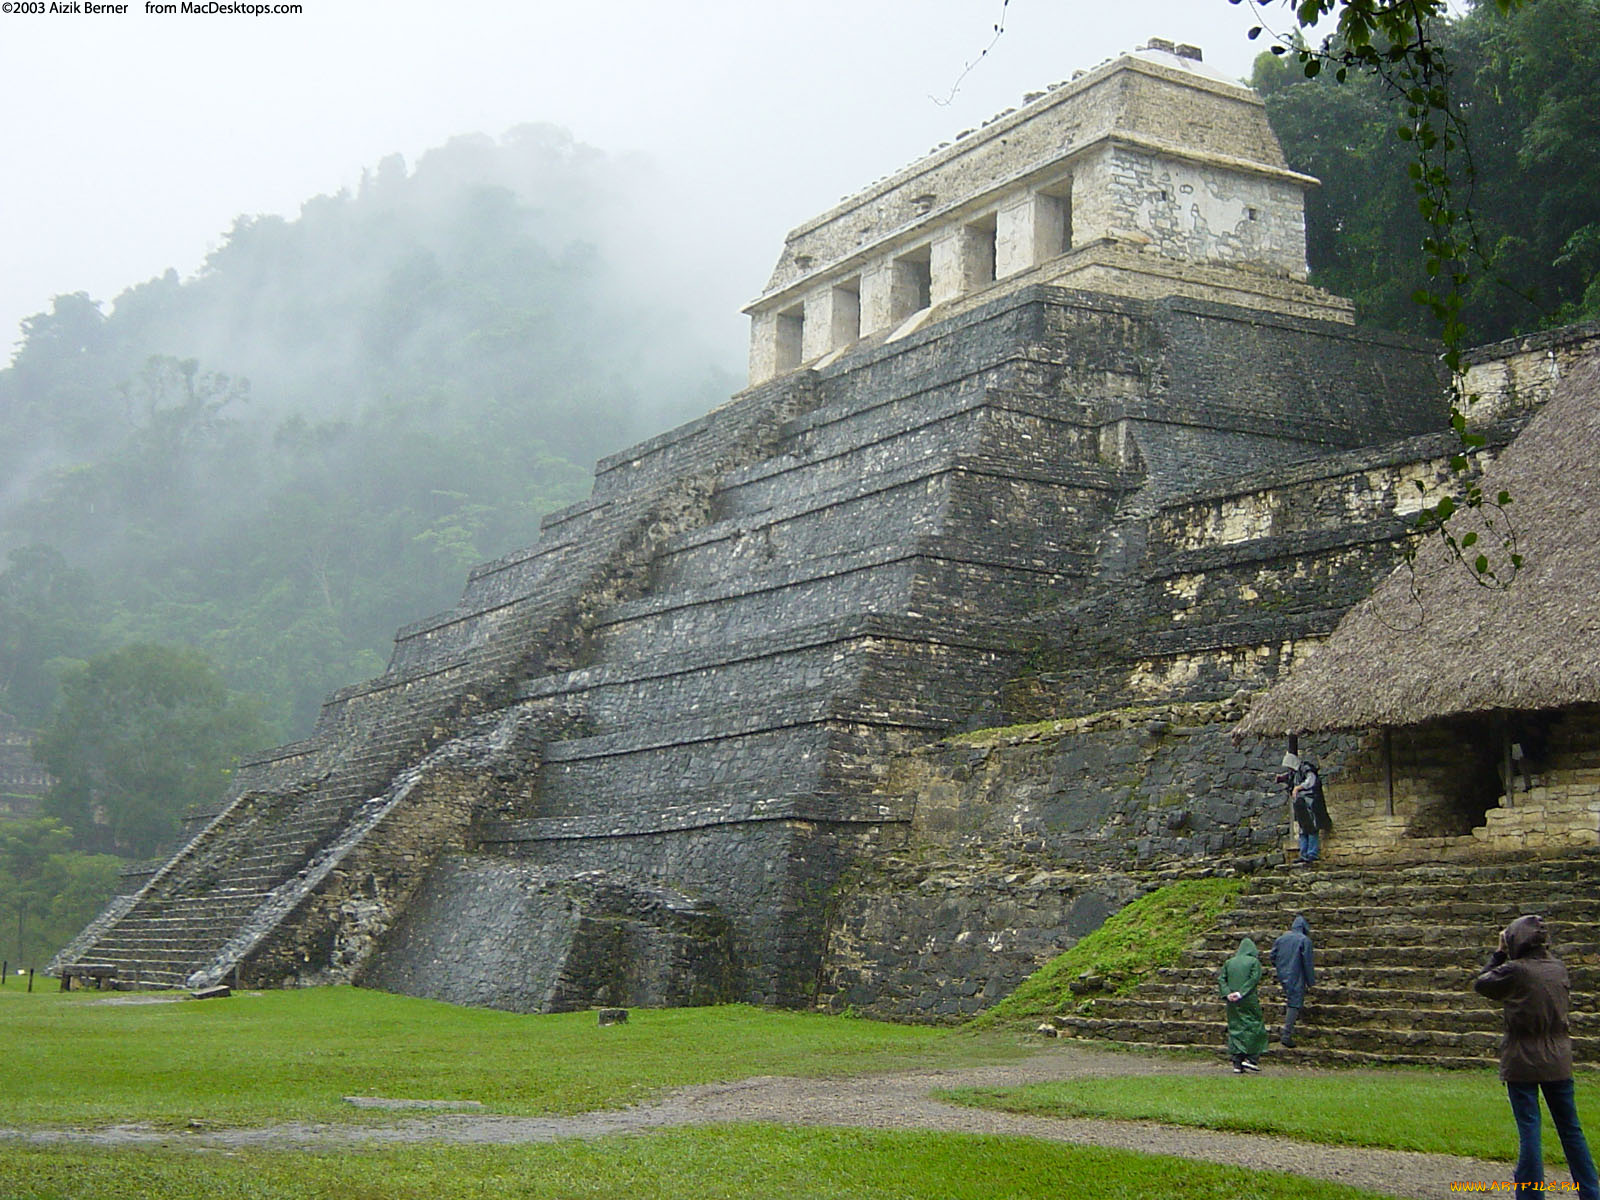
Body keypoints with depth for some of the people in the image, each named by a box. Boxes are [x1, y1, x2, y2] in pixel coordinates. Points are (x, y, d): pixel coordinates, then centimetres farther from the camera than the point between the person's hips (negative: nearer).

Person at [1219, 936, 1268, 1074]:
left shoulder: (1229, 962, 10)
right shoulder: (1254, 962, -2)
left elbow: (1221, 978, 2)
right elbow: (1254, 979, -14)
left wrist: (1227, 994, -6)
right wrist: (1241, 993, -16)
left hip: (1233, 1002, 4)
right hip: (1249, 1001, -4)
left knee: (1235, 1029, 7)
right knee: (1254, 1028, 8)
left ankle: (1237, 1064, 6)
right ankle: (1251, 1058, -1)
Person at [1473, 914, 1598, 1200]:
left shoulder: (1515, 970, -15)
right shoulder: (1559, 969, 1)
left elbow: (1480, 984, 0)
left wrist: (1499, 954, 8)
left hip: (1523, 1062, -5)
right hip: (1558, 1063, 5)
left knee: (1529, 1129, -1)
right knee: (1570, 1129, 12)